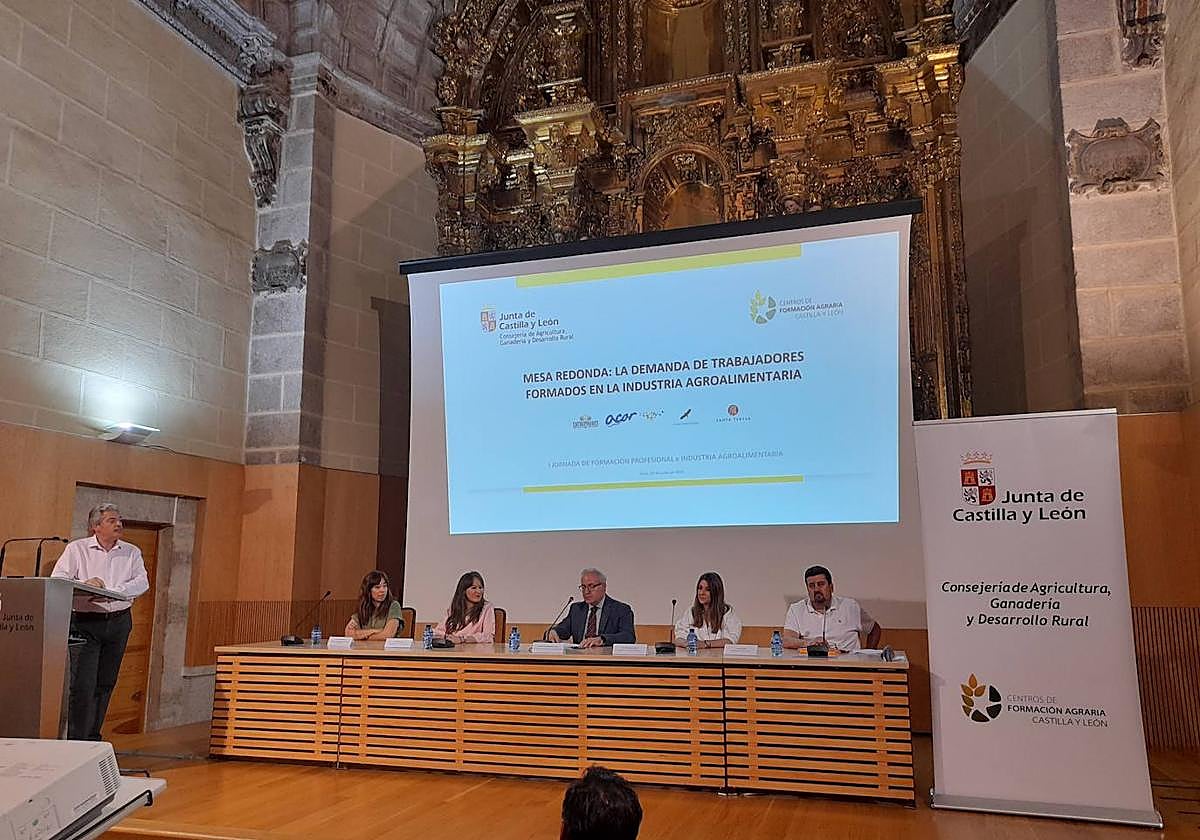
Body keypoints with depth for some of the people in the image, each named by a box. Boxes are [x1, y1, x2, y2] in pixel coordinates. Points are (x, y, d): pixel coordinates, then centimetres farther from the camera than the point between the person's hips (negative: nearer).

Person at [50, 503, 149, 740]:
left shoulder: (132, 552, 8)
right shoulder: (76, 549, 2)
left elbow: (142, 582, -5)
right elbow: (57, 580, -7)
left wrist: (111, 593, -19)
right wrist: (84, 584, -26)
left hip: (119, 622, 3)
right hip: (85, 623, -3)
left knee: (105, 684, 10)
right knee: (82, 684, -9)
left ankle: (92, 738, 23)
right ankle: (76, 740, -2)